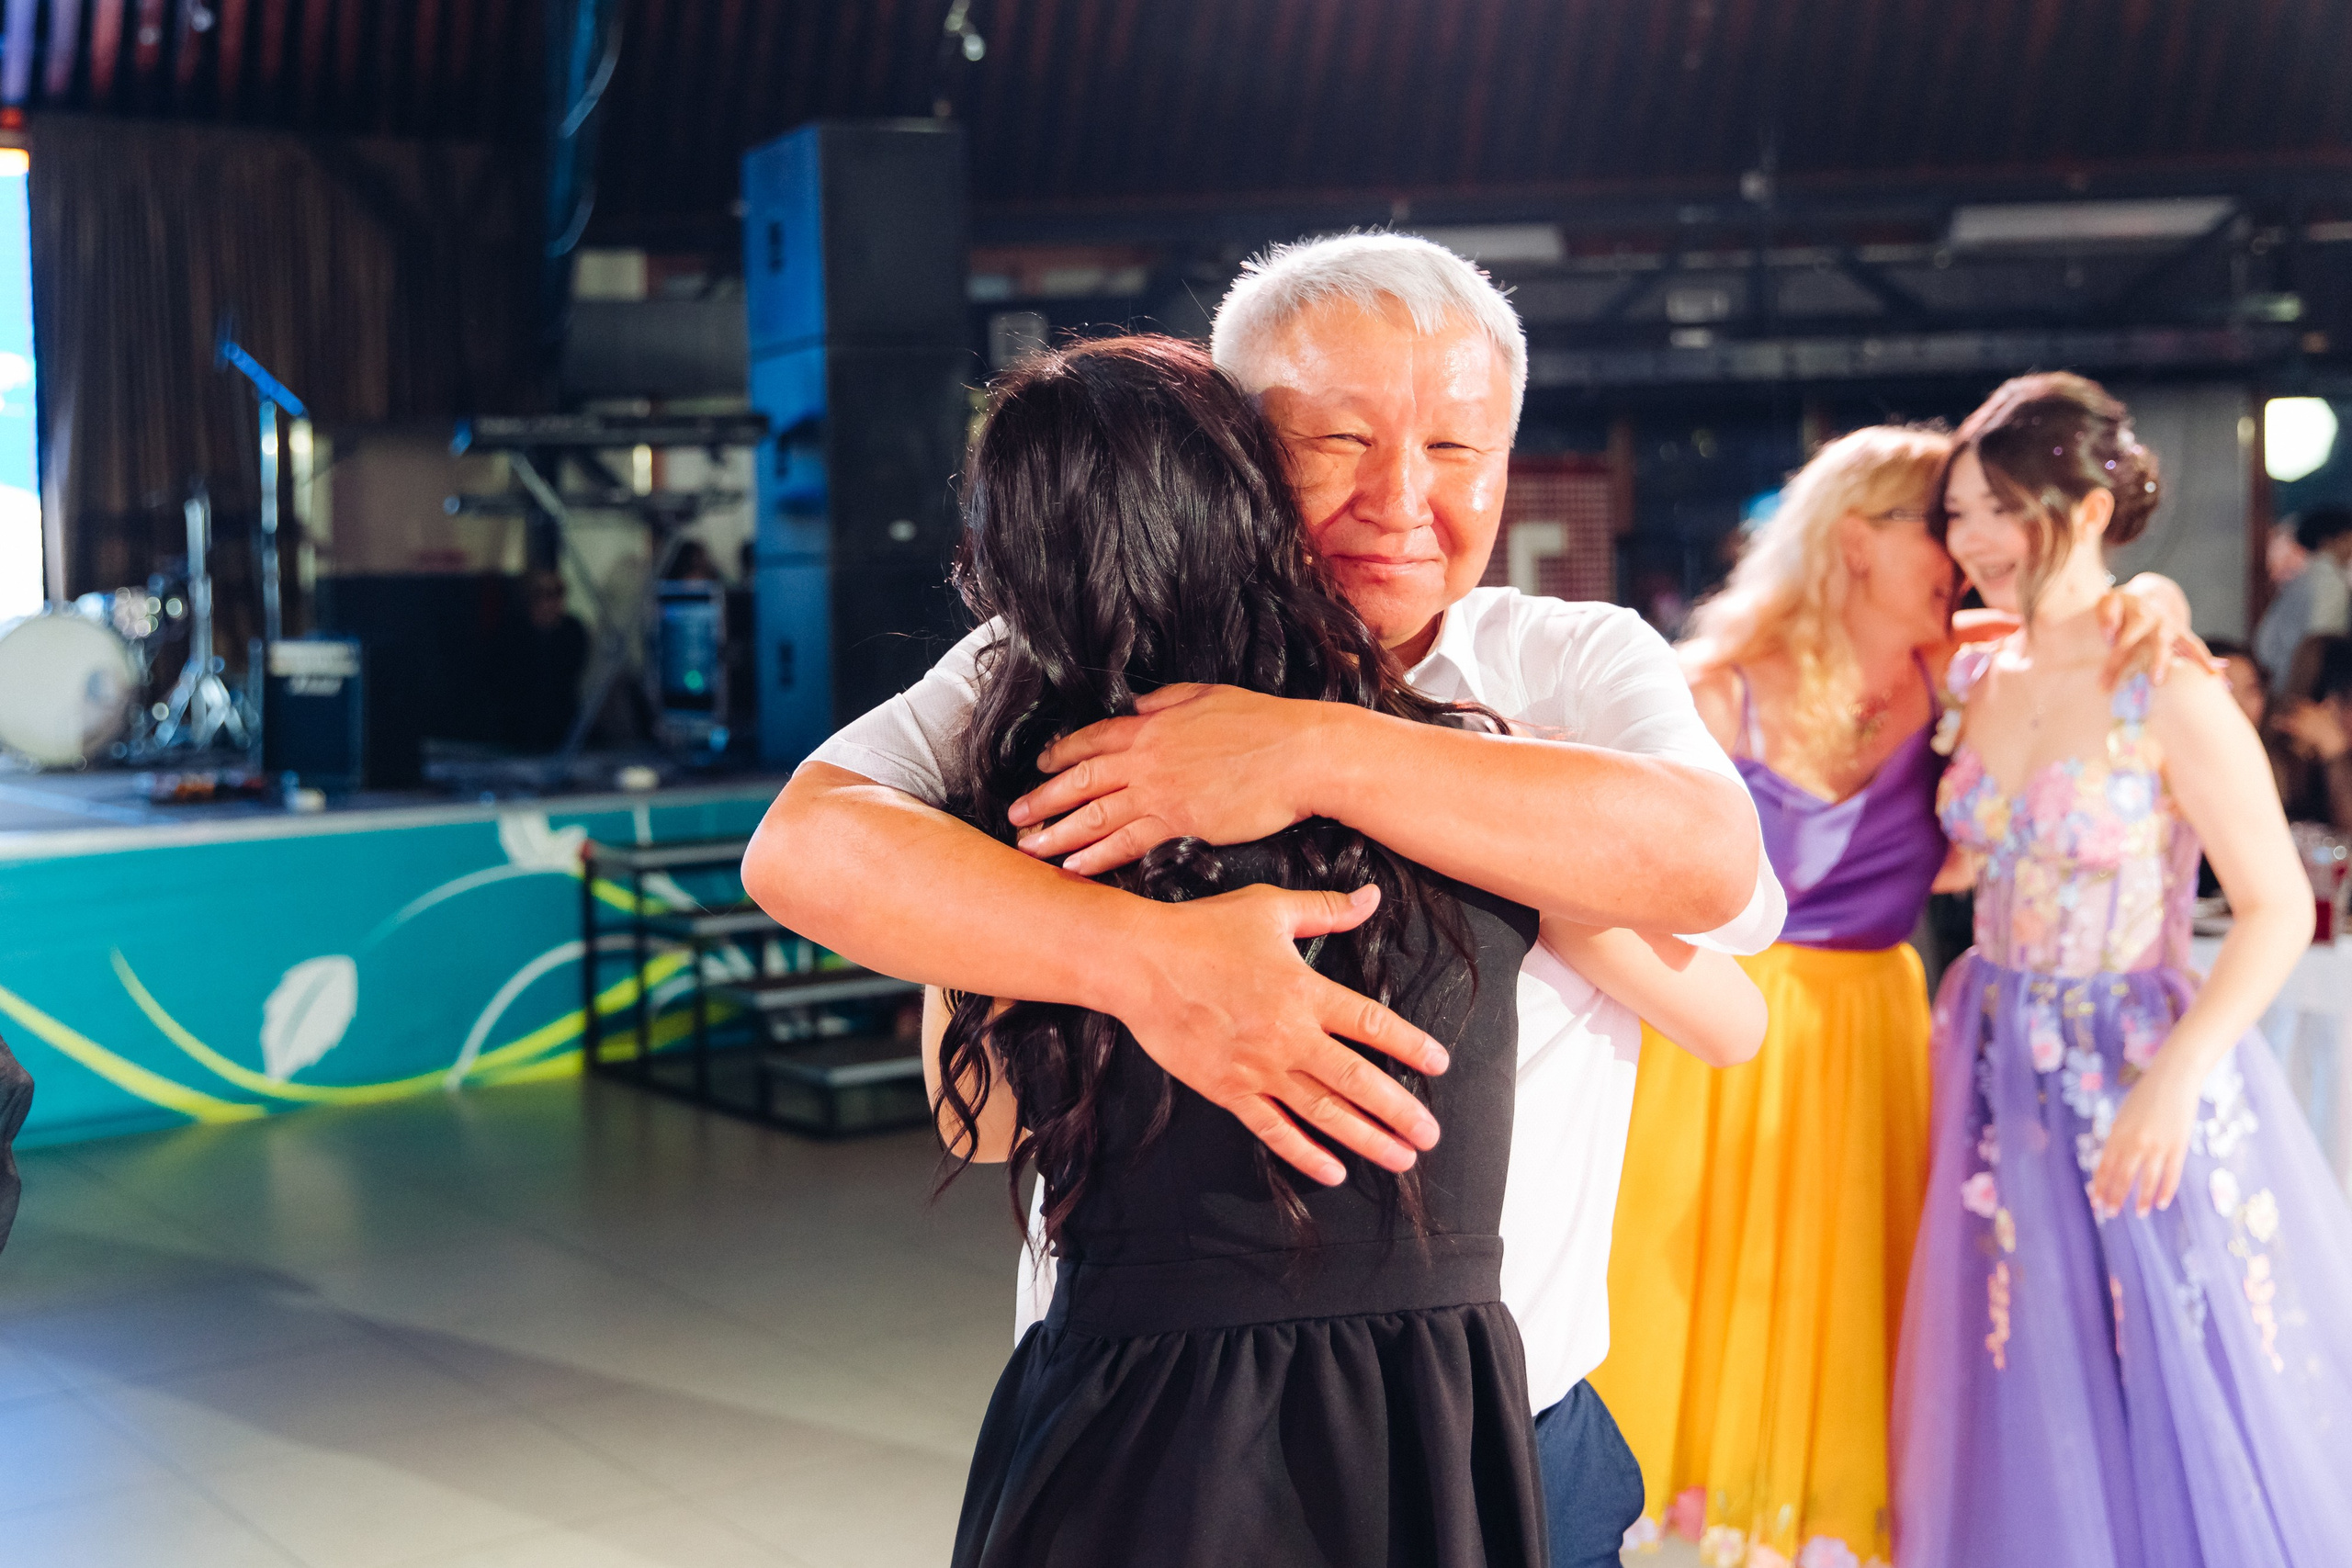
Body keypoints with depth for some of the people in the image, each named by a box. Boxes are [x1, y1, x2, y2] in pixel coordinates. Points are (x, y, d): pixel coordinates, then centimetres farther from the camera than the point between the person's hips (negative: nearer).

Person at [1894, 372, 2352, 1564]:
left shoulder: (2170, 695, -15)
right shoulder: (1978, 680, 4)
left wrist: (2176, 1080, -23)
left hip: (2141, 1077, -6)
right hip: (2007, 1083, 6)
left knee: (2175, 1416, 7)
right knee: (2028, 1419, 15)